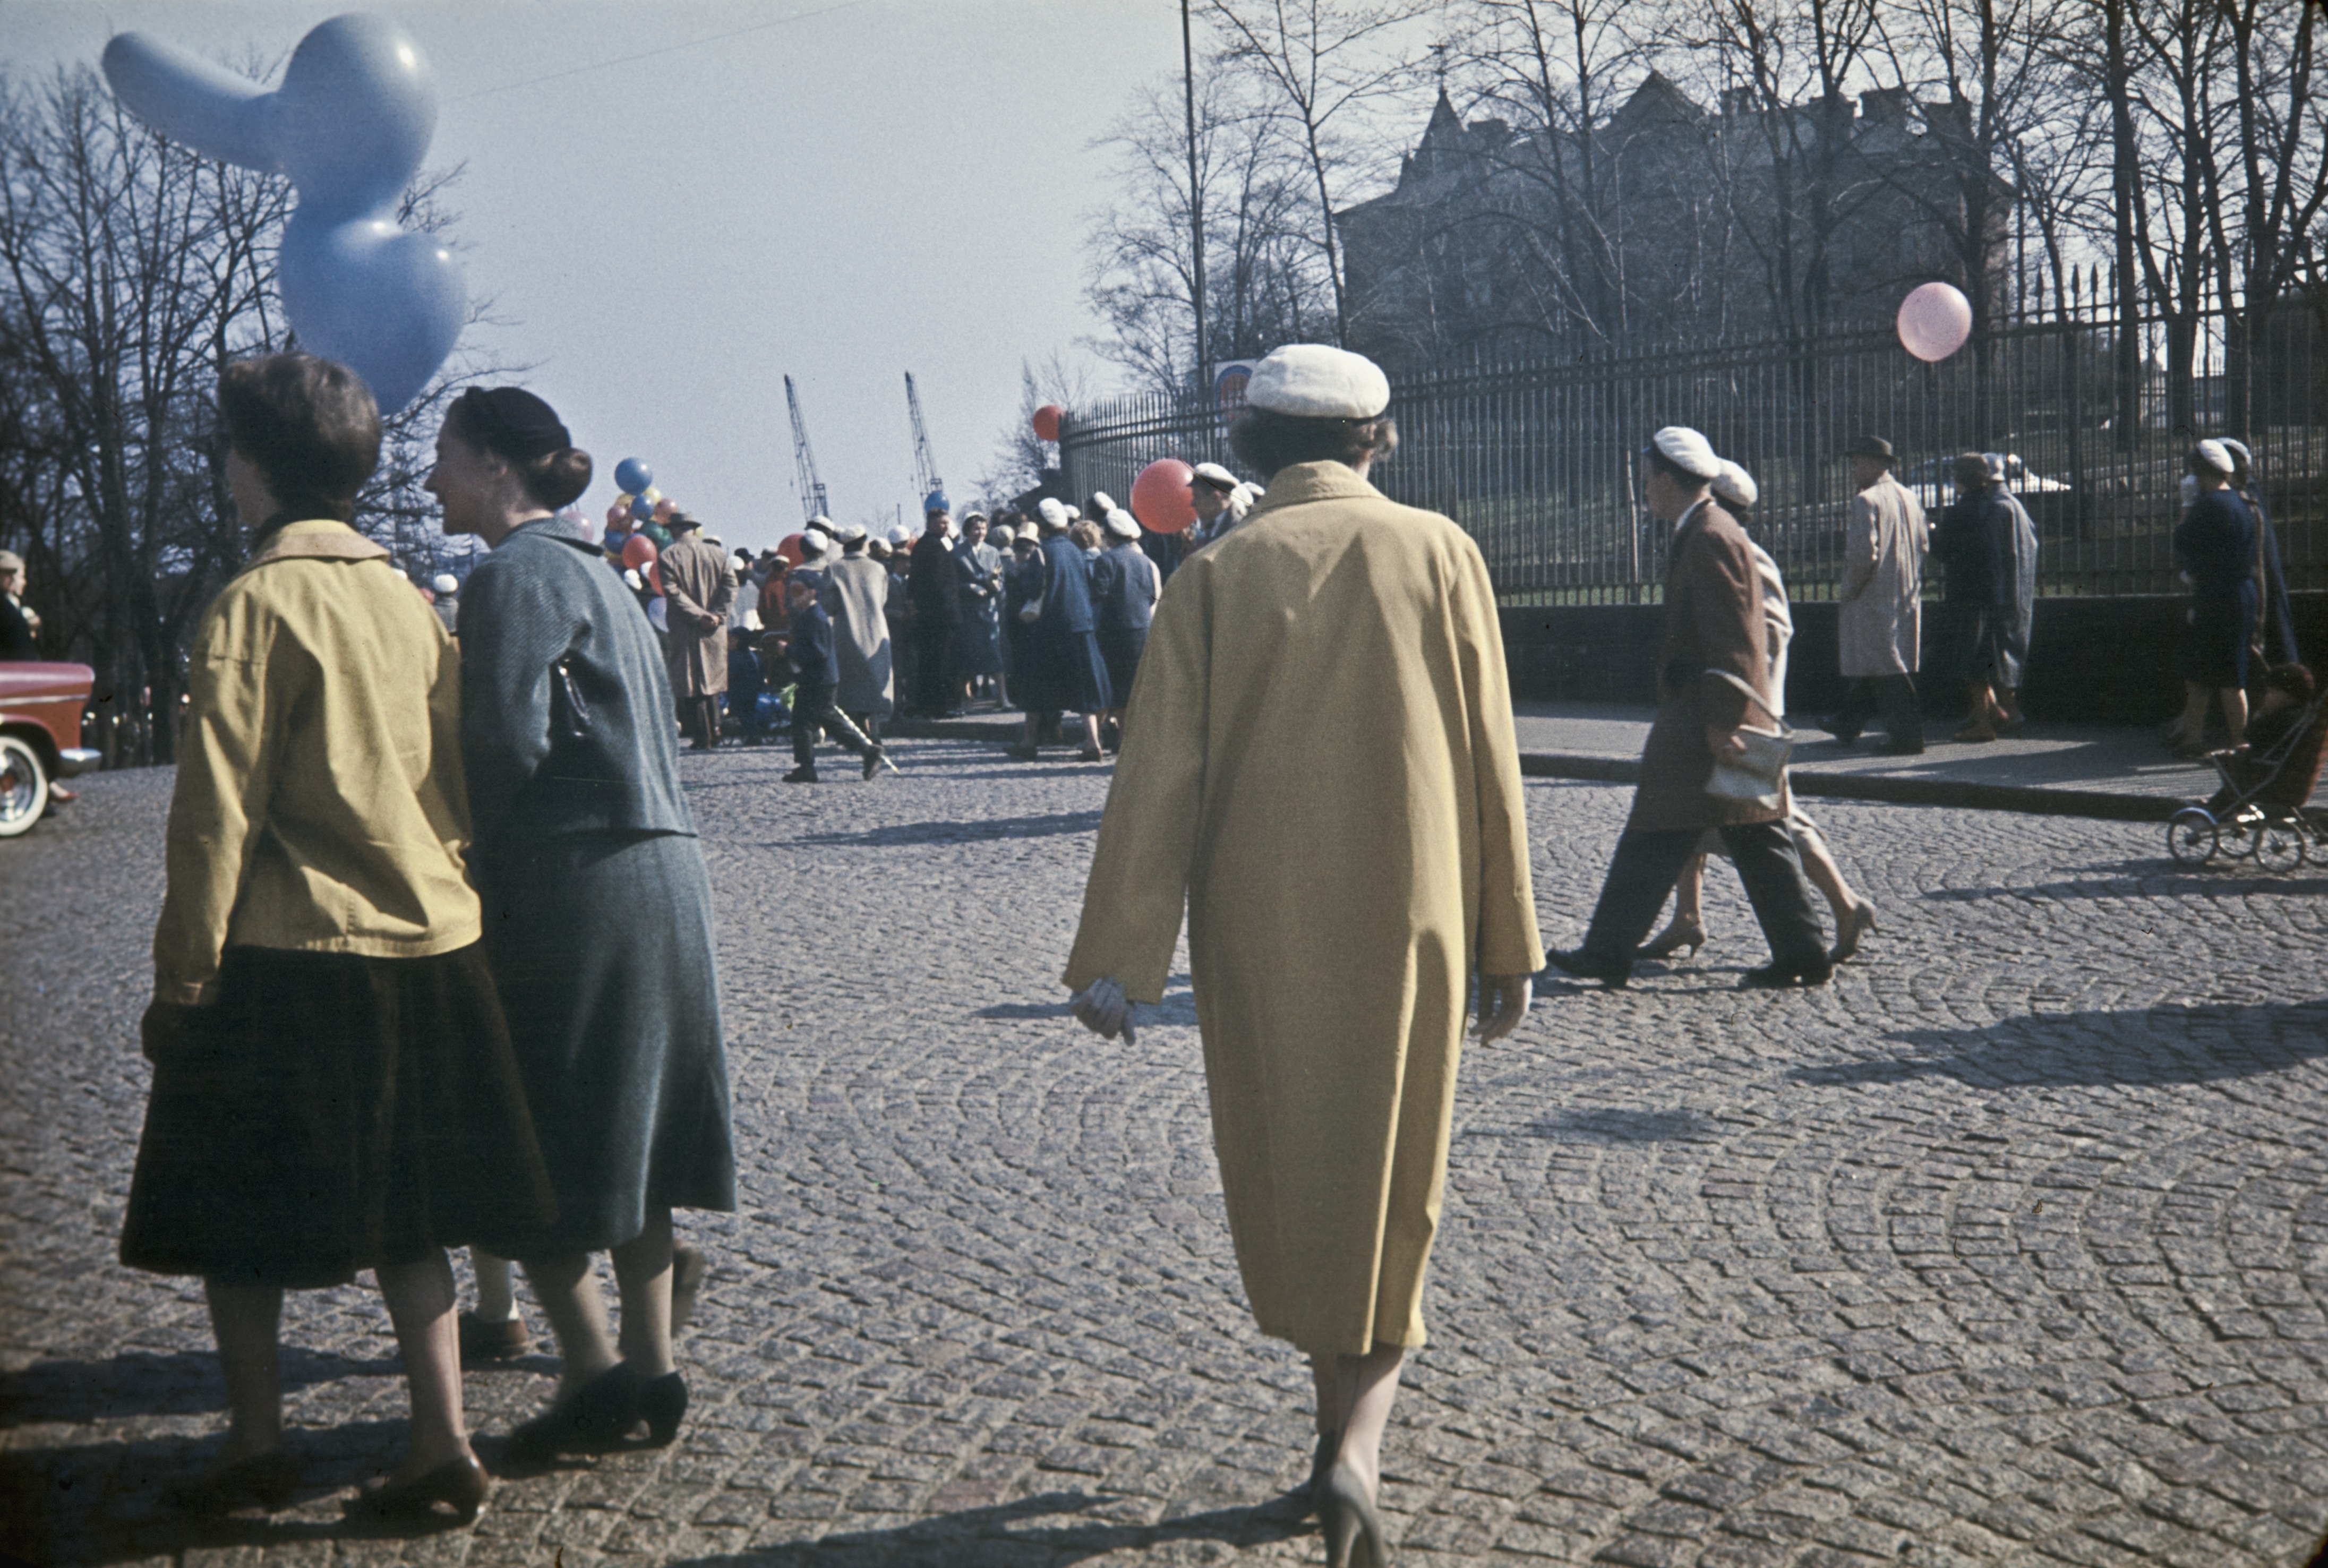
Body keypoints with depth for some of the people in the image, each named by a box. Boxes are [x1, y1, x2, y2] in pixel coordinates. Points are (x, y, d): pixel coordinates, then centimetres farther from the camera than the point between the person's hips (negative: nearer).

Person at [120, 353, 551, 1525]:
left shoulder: (256, 604, -11)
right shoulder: (408, 600, 8)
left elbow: (218, 810, -12)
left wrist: (184, 974, -6)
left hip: (290, 956, -6)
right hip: (427, 946, 6)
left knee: (238, 1215, 11)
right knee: (403, 1214, 13)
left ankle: (255, 1447, 19)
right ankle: (441, 1444, 12)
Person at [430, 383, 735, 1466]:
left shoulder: (515, 575, -10)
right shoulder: (591, 572, 19)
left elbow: (507, 743, -19)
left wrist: (463, 855, -3)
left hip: (569, 889, -9)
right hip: (657, 876, 9)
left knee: (528, 1143, 1)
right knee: (624, 1132, 13)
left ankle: (595, 1377, 5)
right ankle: (652, 1375, 18)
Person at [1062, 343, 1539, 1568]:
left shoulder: (1214, 575, -4)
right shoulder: (1439, 554, -3)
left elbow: (1158, 778, -7)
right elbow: (1487, 758, -2)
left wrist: (1116, 957, -3)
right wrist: (1506, 943, 5)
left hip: (1260, 927, 0)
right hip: (1406, 917, 0)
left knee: (1286, 1168, 16)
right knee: (1387, 1183, 9)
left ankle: (1343, 1420, 28)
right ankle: (1358, 1436, -7)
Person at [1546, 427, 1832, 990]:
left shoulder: (1709, 539, -15)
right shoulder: (1711, 533, 16)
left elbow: (1730, 640, -21)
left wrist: (1721, 724, -21)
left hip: (1703, 718, -10)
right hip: (1718, 716, 10)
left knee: (1654, 841, -3)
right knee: (1757, 840, 11)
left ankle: (1607, 955, 5)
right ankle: (1802, 956, 13)